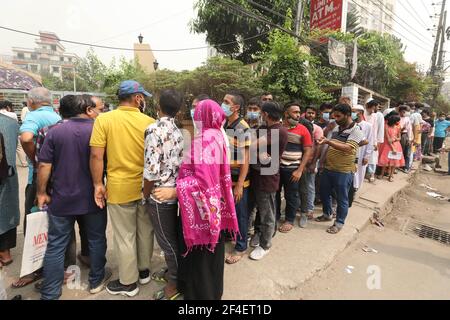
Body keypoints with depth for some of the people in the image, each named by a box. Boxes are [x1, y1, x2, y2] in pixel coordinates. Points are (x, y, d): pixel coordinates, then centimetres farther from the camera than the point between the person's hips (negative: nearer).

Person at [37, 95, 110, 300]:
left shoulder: (54, 132, -4)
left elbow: (44, 166, -5)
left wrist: (42, 193, 4)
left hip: (62, 199, 1)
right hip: (93, 198, -1)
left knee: (56, 247, 11)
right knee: (96, 240, 15)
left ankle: (49, 294, 21)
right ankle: (96, 281, 30)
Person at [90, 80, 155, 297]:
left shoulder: (104, 119, -8)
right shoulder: (149, 122, -5)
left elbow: (96, 155, -10)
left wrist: (98, 184, 0)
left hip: (119, 188, -2)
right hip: (146, 187, 2)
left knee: (125, 237, 11)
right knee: (145, 231, 19)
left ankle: (128, 282, 27)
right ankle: (144, 271, 38)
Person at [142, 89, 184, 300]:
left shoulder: (154, 130, -19)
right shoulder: (177, 131, 4)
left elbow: (151, 170, -23)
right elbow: (180, 163, 7)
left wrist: (145, 196, -9)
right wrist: (174, 186, 16)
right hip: (174, 192, 8)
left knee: (167, 241, 8)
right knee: (171, 238, 22)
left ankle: (174, 285, 25)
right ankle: (171, 272, 41)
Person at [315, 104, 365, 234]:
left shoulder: (356, 131, -12)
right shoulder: (336, 128, 10)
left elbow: (348, 148, -26)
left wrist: (328, 141, -33)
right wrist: (324, 161, 15)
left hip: (343, 171, -7)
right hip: (328, 168, 7)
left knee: (341, 199, 7)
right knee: (324, 193, 18)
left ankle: (339, 222, 23)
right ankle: (327, 214, 39)